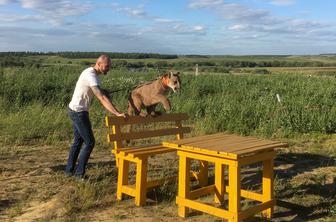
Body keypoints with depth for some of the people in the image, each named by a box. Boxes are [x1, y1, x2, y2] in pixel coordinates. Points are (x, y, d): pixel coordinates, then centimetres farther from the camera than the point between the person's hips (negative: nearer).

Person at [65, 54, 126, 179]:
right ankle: (79, 173, 6)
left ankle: (69, 170, 27)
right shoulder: (91, 76, -23)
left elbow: (100, 97, 15)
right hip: (78, 112, -10)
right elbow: (102, 98, -31)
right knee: (89, 142, -3)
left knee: (78, 141, 18)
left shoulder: (91, 73, 10)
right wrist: (117, 114, -35)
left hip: (75, 111, 10)